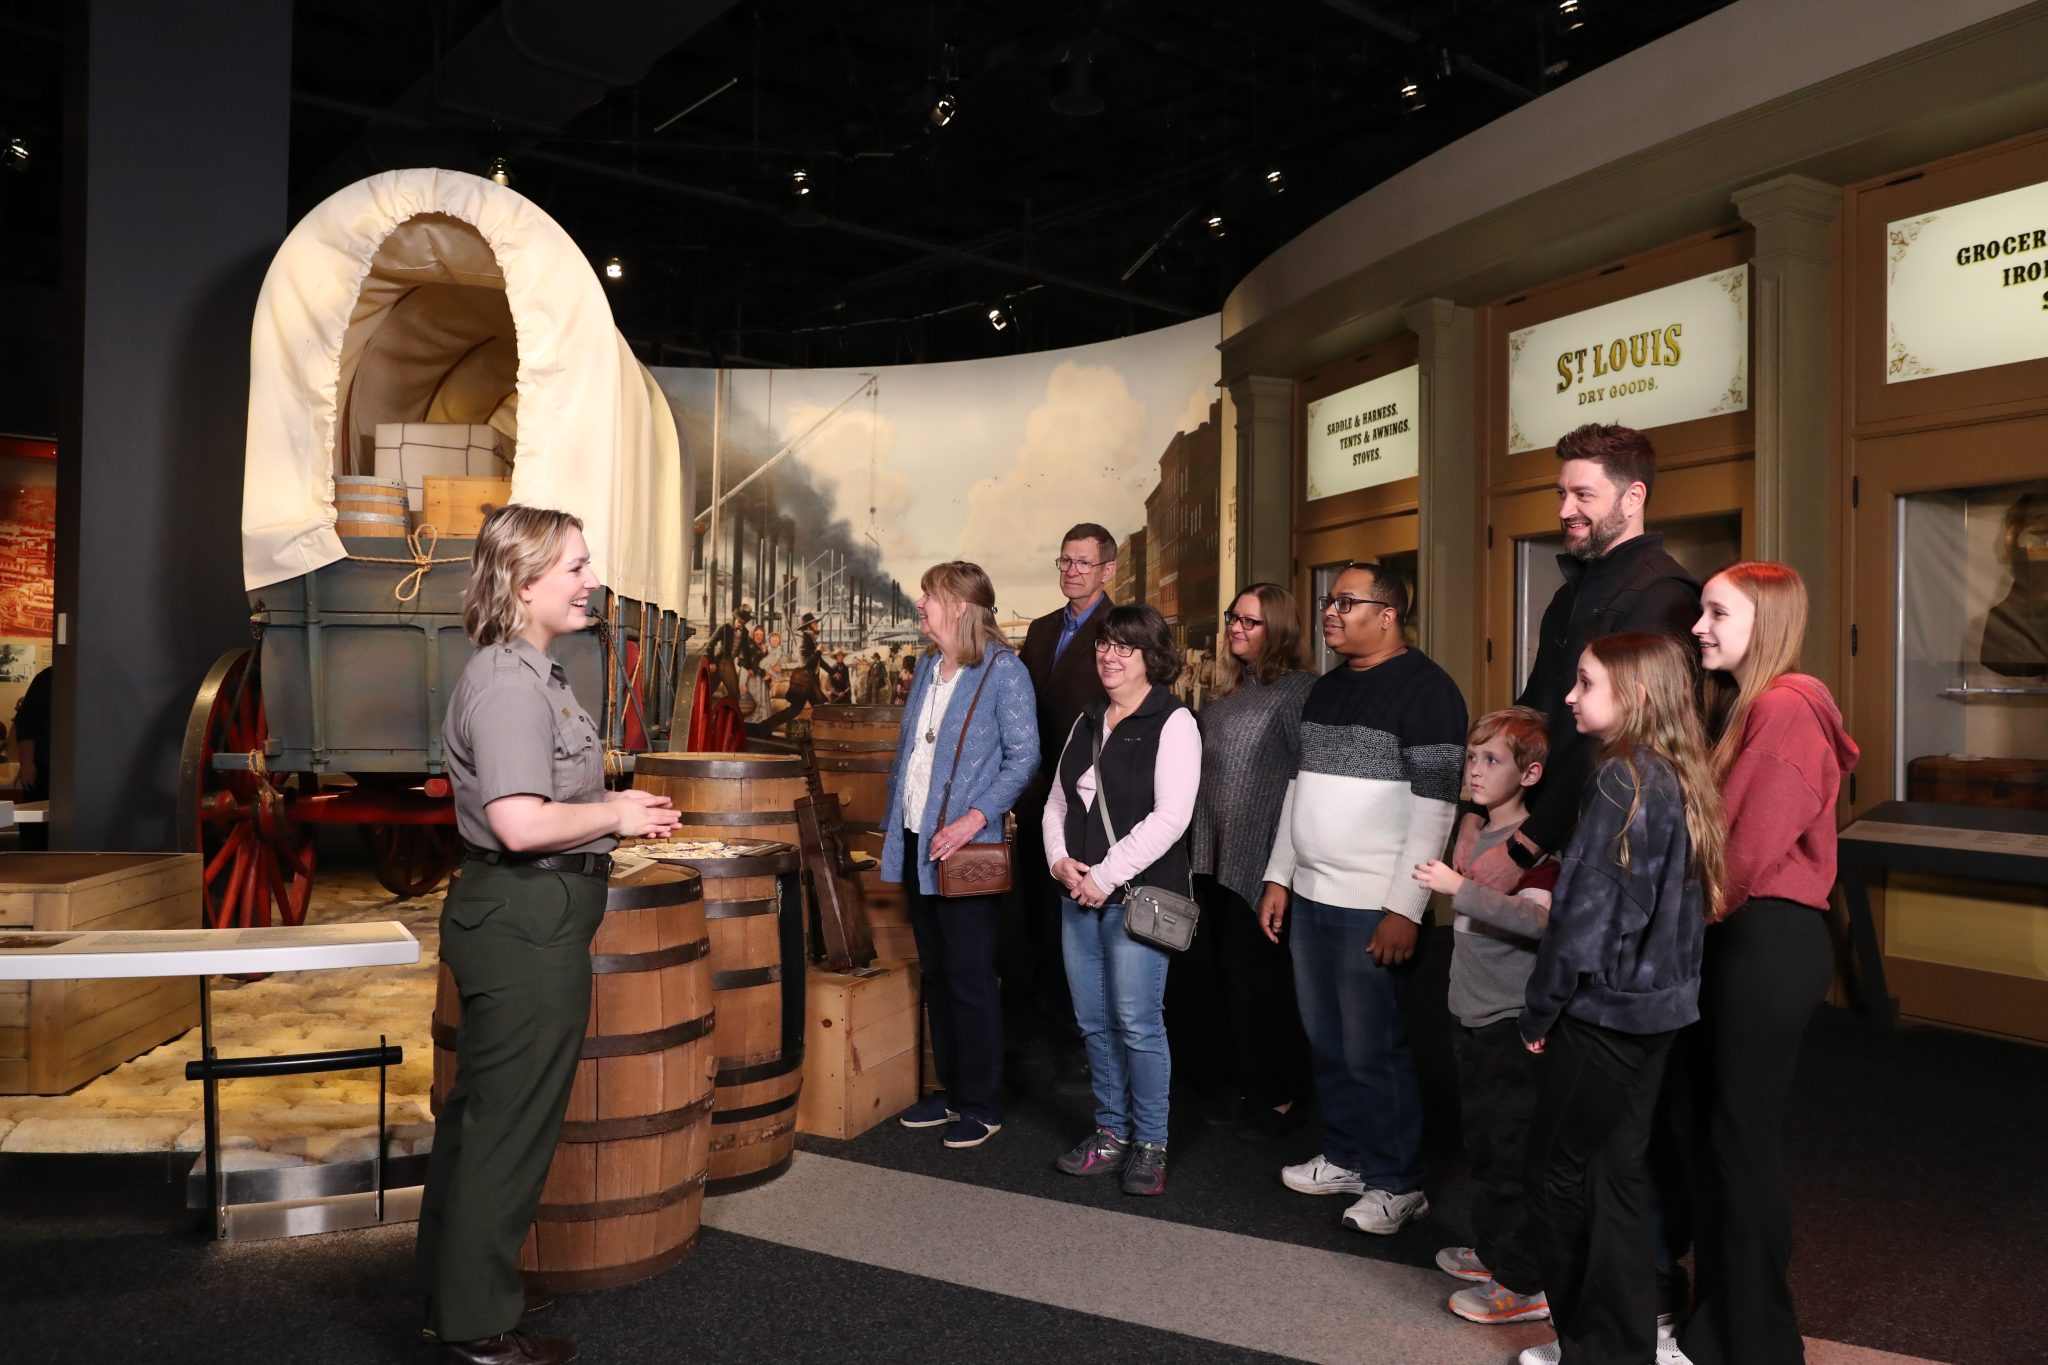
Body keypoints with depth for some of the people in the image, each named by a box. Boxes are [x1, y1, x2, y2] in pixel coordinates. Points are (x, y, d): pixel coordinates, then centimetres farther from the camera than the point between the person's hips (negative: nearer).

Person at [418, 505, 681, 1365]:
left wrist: (615, 811, 11)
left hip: (509, 916, 11)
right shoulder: (509, 684, -20)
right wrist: (616, 815, -13)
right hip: (528, 920, -11)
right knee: (511, 1129, 3)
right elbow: (520, 822, -28)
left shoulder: (528, 673, 12)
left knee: (476, 1115, 20)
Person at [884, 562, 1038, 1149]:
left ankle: (982, 1104, 14)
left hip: (965, 848, -7)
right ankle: (950, 1088, 26)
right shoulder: (927, 666, 13)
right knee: (935, 973, 14)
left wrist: (974, 819, -21)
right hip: (916, 844, 7)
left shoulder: (1002, 669, -10)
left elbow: (1024, 755, -12)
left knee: (970, 978, 1)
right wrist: (892, 822, 14)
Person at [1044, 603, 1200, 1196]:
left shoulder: (1173, 723, -7)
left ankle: (1150, 1145, 12)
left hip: (1138, 895, -7)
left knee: (1137, 1023, -4)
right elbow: (1057, 802, 17)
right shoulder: (1087, 722, 15)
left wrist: (1106, 877, -16)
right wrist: (1060, 860, -2)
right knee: (1094, 1021, 11)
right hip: (1080, 895, 7)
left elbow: (1170, 817, -16)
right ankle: (1111, 1133, 26)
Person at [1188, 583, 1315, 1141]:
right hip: (1217, 859, 8)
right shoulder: (1228, 691, 13)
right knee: (1233, 976, 15)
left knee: (1263, 979, 3)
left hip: (1263, 863, -7)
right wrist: (1200, 845, 17)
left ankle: (1284, 1097, 19)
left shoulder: (1299, 691, -12)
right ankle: (1246, 1086, 28)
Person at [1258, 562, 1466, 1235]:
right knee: (1327, 1044, 15)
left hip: (1373, 907, -8)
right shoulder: (1326, 689, 15)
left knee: (1373, 1050, -1)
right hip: (1310, 898, 8)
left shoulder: (1425, 689, -10)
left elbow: (1434, 807, -15)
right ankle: (1347, 1157, 30)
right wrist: (1278, 876, 15)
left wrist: (1405, 907, -19)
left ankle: (1398, 1183, 15)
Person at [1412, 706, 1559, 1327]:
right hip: (1474, 1015, 9)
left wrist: (1459, 889, -36)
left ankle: (1525, 1285, 12)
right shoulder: (1471, 827, 9)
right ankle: (1494, 1249, 37)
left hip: (1514, 1021, -9)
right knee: (1482, 1140, 21)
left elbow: (1540, 917, -35)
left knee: (1512, 1151, -1)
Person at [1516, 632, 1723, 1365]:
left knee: (1559, 1170, 6)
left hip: (1606, 1009, -8)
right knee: (1617, 1171, 17)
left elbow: (1586, 916, -20)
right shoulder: (1680, 779, 6)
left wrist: (1540, 1009, -10)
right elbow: (1662, 903, 12)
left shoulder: (1621, 780, -20)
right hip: (1655, 1004, 8)